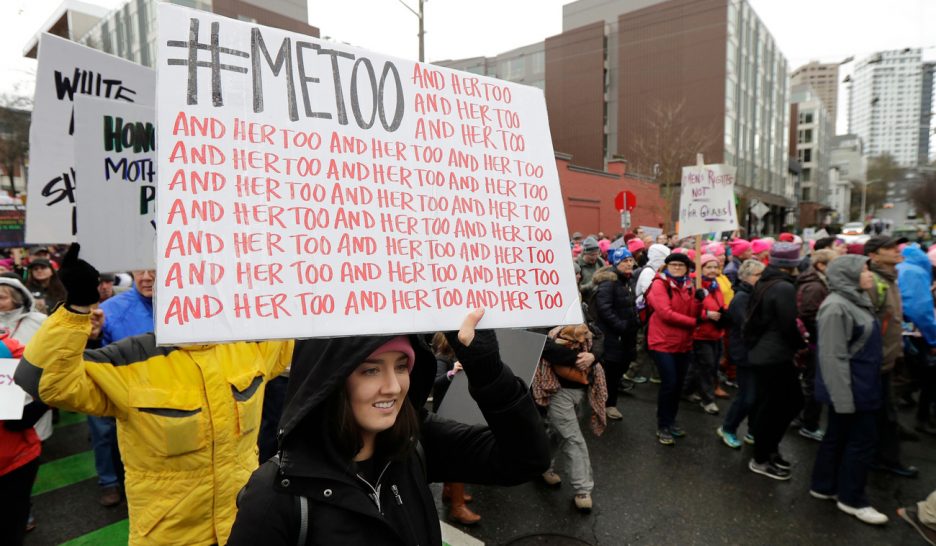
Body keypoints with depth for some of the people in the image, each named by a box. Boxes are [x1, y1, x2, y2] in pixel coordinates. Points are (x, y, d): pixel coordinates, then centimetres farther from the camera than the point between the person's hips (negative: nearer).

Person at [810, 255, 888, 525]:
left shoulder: (856, 300, 10)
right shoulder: (836, 306, -22)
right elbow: (833, 356, -24)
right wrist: (844, 398, -23)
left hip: (860, 386, 9)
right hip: (849, 388, -9)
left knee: (838, 436, 17)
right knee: (861, 440, 1)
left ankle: (824, 486, 30)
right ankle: (851, 499, 17)